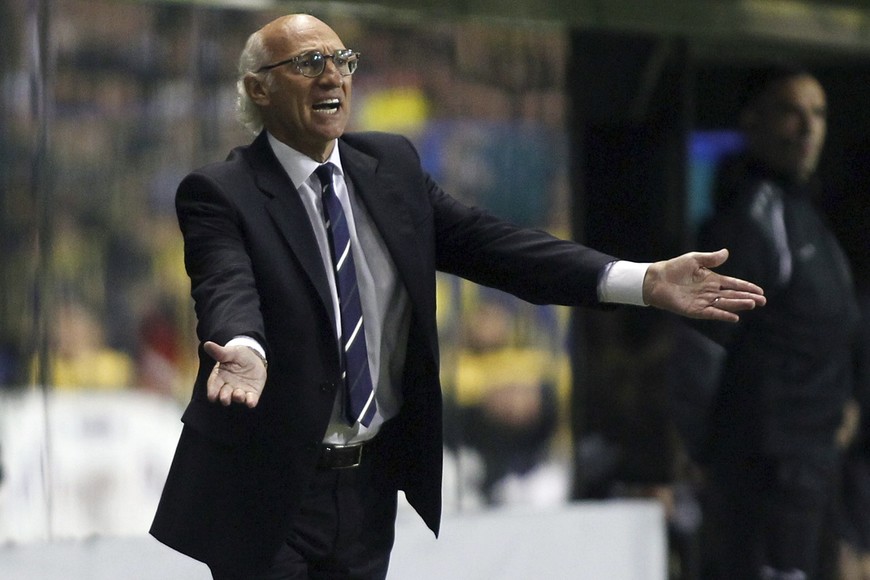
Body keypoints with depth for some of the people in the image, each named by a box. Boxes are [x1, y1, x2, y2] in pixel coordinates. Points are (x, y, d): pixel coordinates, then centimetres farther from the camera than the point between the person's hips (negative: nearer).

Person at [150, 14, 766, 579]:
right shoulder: (219, 194, -9)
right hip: (268, 492, -5)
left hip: (370, 484, 5)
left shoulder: (392, 165, 8)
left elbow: (484, 242, 0)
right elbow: (228, 292, -26)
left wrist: (645, 281, -13)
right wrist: (244, 350, -52)